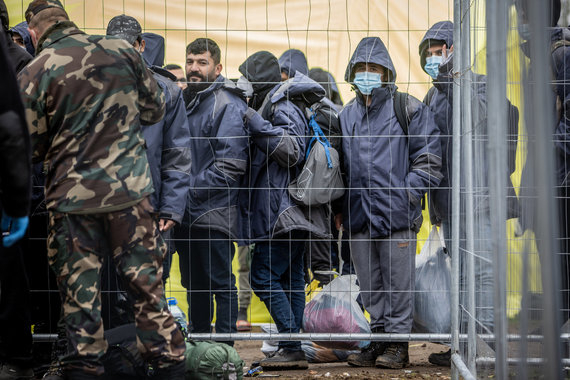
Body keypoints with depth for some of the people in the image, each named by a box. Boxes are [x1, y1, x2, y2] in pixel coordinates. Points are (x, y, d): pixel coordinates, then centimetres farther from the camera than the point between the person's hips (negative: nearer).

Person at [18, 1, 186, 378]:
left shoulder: (34, 74, -6)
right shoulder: (123, 51, 1)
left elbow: (30, 148, 0)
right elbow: (155, 110, 11)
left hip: (72, 197, -2)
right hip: (131, 191, 2)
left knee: (79, 294, 8)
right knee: (147, 284, 10)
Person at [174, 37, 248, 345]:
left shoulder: (228, 105, -8)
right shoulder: (184, 100, 16)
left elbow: (230, 164, -16)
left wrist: (192, 190, -17)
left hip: (213, 212, -8)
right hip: (186, 213, 8)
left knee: (221, 283, -2)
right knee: (193, 283, 15)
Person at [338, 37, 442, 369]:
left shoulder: (409, 109, 0)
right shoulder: (347, 115, 15)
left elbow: (428, 159, -2)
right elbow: (339, 165, 22)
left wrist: (407, 193, -11)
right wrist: (340, 207, 14)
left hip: (397, 215, -5)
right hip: (359, 217, 5)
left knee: (398, 283, 0)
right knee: (370, 286, 10)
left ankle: (398, 344, 9)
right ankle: (378, 339, 20)